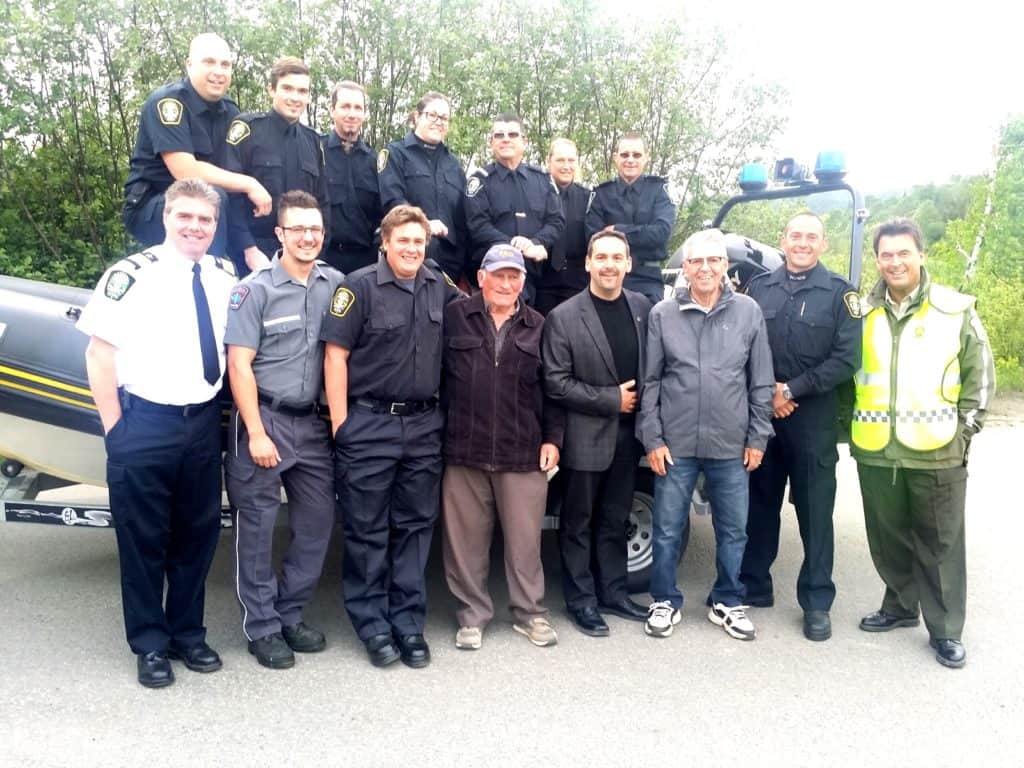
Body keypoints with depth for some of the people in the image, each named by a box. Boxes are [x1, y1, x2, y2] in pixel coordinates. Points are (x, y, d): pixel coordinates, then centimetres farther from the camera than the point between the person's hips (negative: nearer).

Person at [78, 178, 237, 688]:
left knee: (198, 533, 13)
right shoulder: (132, 275, -9)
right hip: (144, 424, -4)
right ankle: (150, 645, 24)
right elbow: (99, 354, -8)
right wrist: (114, 427, -9)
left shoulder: (224, 277, 6)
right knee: (143, 537, 7)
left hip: (203, 422, 5)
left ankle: (187, 633, 31)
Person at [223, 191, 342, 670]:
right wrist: (257, 433, -13)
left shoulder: (334, 284, 5)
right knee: (257, 528, 3)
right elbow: (239, 364, -9)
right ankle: (262, 627, 18)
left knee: (318, 522, 9)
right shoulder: (255, 289, -7)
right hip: (263, 420, -4)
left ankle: (290, 614, 25)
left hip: (312, 423, 5)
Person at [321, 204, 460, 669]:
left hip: (424, 426, 5)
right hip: (368, 425, -4)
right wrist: (340, 422, -11)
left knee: (415, 526, 10)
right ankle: (372, 625, 20)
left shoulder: (439, 286, 9)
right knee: (367, 530, 5)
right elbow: (336, 354, -9)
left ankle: (409, 623, 22)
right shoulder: (359, 286, -6)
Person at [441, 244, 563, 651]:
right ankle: (473, 614, 25)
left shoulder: (538, 326, 8)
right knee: (466, 541, 9)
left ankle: (530, 613, 27)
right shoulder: (455, 317, 2)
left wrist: (552, 438, 5)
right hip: (464, 451, -1)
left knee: (525, 540, 9)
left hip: (524, 454, 1)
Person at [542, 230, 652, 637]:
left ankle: (613, 593, 30)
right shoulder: (563, 317, -9)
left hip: (627, 433, 4)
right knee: (579, 523, 9)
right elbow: (556, 383, -12)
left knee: (615, 520, 16)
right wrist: (611, 400, -13)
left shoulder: (643, 308, 3)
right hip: (585, 436, -4)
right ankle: (581, 601, 22)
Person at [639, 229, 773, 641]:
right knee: (668, 530, 8)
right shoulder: (662, 314, -1)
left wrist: (757, 437, 2)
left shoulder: (748, 312, 1)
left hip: (731, 446, 1)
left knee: (733, 530, 12)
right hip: (675, 444, -1)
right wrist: (653, 439, -3)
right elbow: (650, 382, 1)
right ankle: (665, 602, 26)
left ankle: (727, 603, 30)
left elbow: (761, 382, 4)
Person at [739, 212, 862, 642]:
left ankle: (817, 603, 16)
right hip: (760, 413, 3)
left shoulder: (840, 294, 0)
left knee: (815, 511, 4)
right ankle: (754, 586, 25)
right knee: (759, 504, 11)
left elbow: (846, 360, -7)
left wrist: (791, 390, -12)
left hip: (814, 419, -2)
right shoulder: (758, 287, 8)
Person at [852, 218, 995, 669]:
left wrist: (963, 430, -1)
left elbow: (980, 377, 3)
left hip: (937, 453, -3)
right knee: (888, 539, 14)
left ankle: (945, 630, 19)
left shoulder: (956, 310, -1)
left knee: (940, 545, 6)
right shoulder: (863, 313, 7)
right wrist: (850, 428, 9)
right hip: (875, 451, 3)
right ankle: (900, 606, 34)